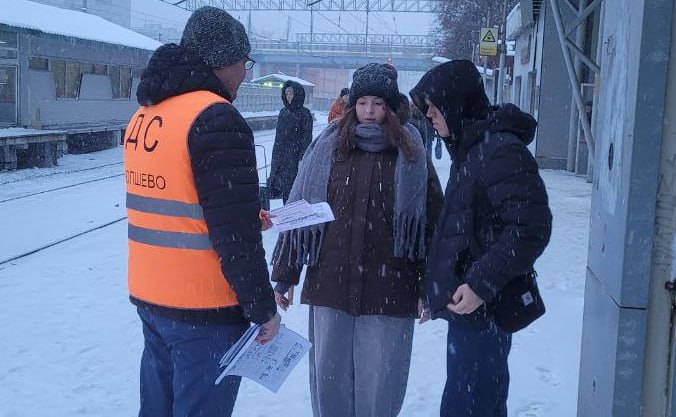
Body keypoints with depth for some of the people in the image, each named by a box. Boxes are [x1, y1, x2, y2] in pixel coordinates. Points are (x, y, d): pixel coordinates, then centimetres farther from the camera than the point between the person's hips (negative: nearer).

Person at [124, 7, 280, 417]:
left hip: (149, 298, 8)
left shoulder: (145, 117, 7)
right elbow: (235, 236, -22)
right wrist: (263, 307, -12)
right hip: (206, 310, -8)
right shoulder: (216, 119, -19)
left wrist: (248, 216, 15)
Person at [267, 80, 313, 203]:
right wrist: (275, 159, 15)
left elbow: (307, 138, -10)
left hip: (295, 156, -6)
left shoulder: (304, 114, -7)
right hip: (282, 156, 6)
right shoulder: (283, 112, 12)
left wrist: (303, 158, -17)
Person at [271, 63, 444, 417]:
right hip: (330, 285, 2)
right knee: (329, 378, 13)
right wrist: (285, 276, 5)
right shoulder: (327, 149, 3)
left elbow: (431, 222, 2)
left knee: (379, 385, 7)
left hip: (389, 291, -1)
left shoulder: (411, 156, 0)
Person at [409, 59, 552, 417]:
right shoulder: (469, 148, 14)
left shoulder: (500, 150, -17)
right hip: (469, 306, 10)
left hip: (482, 309, -10)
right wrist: (439, 286, 17)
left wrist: (481, 284, -23)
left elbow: (531, 227, -24)